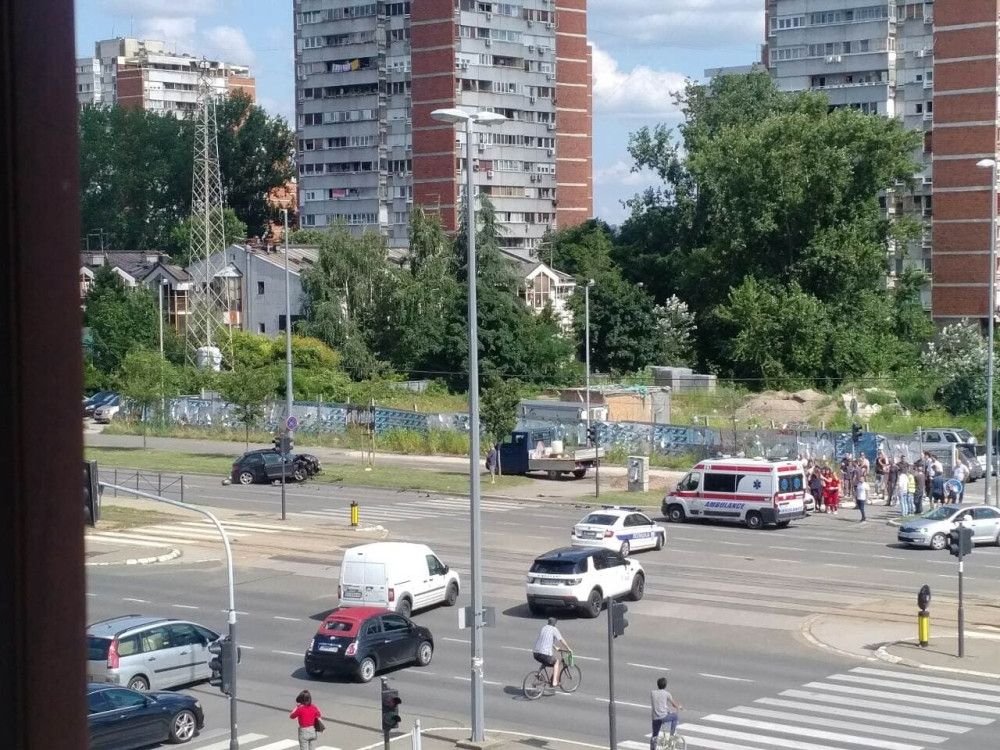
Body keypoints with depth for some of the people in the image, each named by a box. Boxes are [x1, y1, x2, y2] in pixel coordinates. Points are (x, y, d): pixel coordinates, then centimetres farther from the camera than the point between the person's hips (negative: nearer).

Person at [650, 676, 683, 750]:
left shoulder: (652, 693, 5)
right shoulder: (666, 693, -3)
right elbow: (674, 704, 5)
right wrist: (679, 707, 29)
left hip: (655, 718, 3)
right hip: (664, 716, -3)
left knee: (654, 736, 16)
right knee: (675, 716, 28)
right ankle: (671, 735, 26)